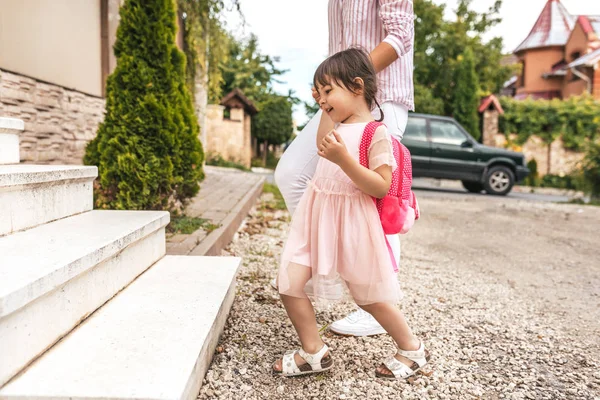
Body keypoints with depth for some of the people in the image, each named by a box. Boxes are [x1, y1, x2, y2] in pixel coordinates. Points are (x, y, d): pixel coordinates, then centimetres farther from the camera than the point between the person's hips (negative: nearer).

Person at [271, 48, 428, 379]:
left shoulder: (375, 131, -11)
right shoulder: (334, 128, 12)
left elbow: (381, 187, -21)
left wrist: (343, 158, -27)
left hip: (351, 223, -7)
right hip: (316, 218, 7)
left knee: (368, 296, 7)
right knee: (288, 283, -3)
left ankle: (411, 348, 31)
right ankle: (314, 352, 13)